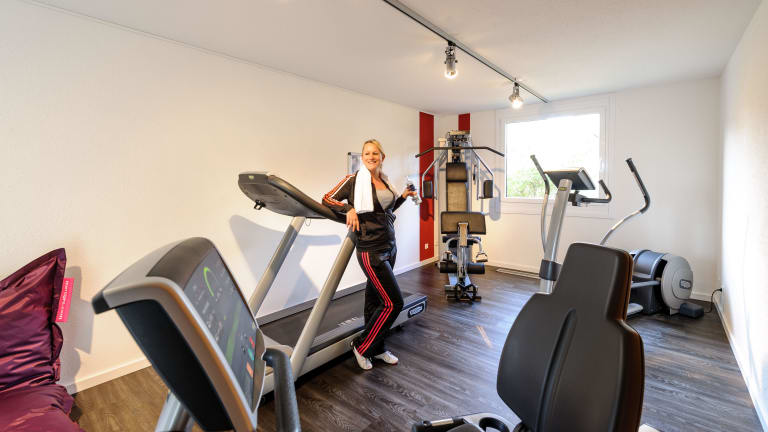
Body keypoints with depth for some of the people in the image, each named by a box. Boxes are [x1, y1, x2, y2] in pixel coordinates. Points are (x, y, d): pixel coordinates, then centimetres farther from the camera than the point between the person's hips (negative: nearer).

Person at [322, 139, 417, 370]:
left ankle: (376, 348, 32)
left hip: (389, 247, 7)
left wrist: (403, 196, 11)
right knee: (393, 302, -5)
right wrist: (349, 209, -18)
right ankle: (361, 346, 15)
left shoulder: (384, 180, 12)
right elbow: (327, 199, -3)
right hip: (371, 251, -7)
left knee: (375, 300, 16)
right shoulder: (354, 180, -7)